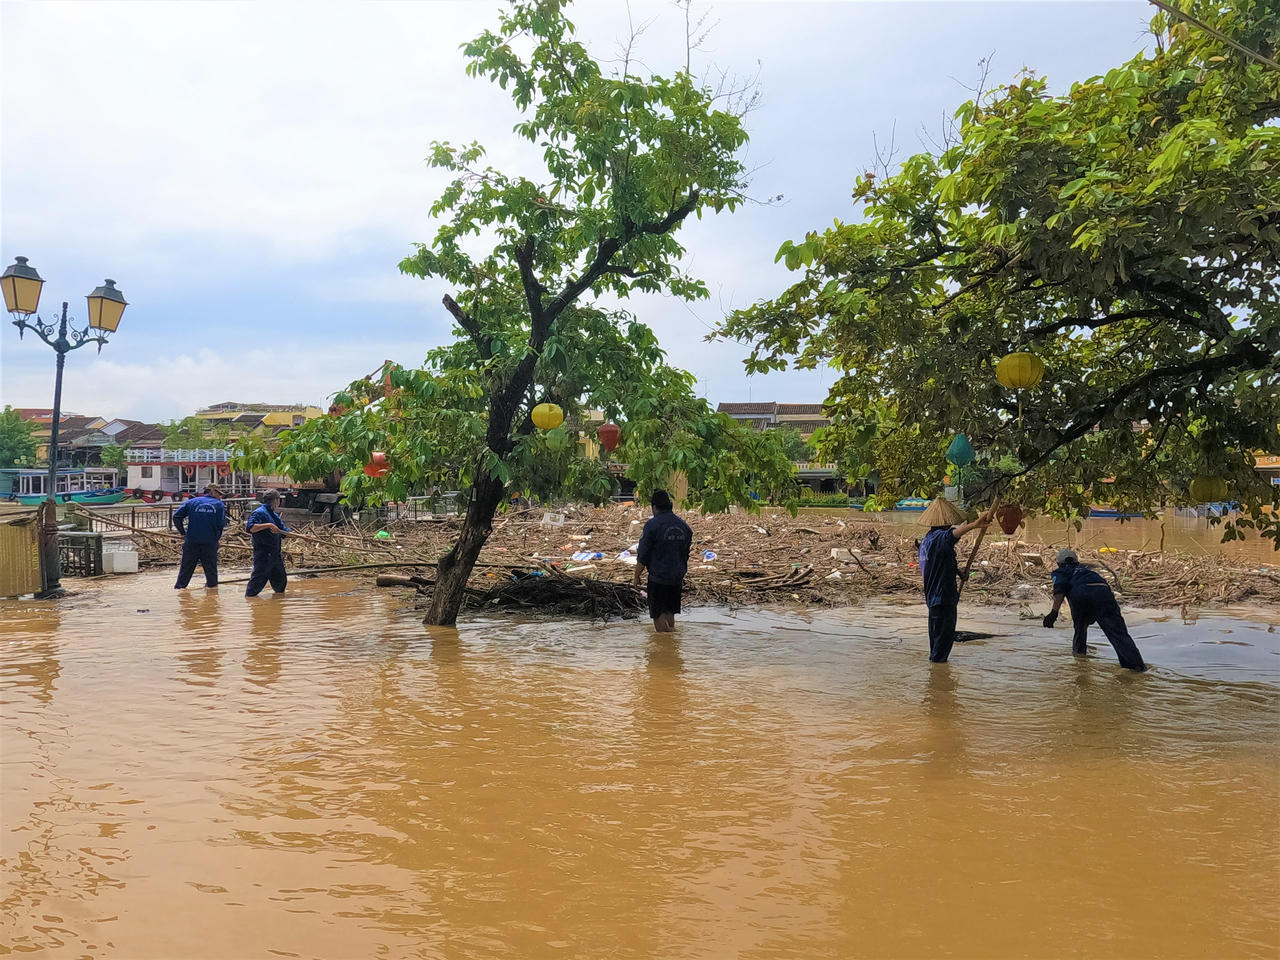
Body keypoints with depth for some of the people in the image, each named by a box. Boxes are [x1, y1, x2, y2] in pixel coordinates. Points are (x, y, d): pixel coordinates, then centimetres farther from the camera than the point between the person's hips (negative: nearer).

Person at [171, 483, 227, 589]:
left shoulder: (192, 502, 7)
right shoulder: (219, 505, 1)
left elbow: (176, 516, 0)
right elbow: (222, 523, -9)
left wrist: (183, 533, 7)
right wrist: (218, 536, 7)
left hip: (192, 540, 1)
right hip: (210, 541, -1)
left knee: (187, 565, 9)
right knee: (210, 565, 14)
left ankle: (180, 585, 9)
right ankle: (212, 584, 20)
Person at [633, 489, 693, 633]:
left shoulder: (652, 524, -12)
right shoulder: (683, 525, 8)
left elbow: (643, 555, -11)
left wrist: (637, 576, -1)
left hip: (658, 578, -6)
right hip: (677, 578, 6)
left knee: (658, 615, 0)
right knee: (670, 612, 15)